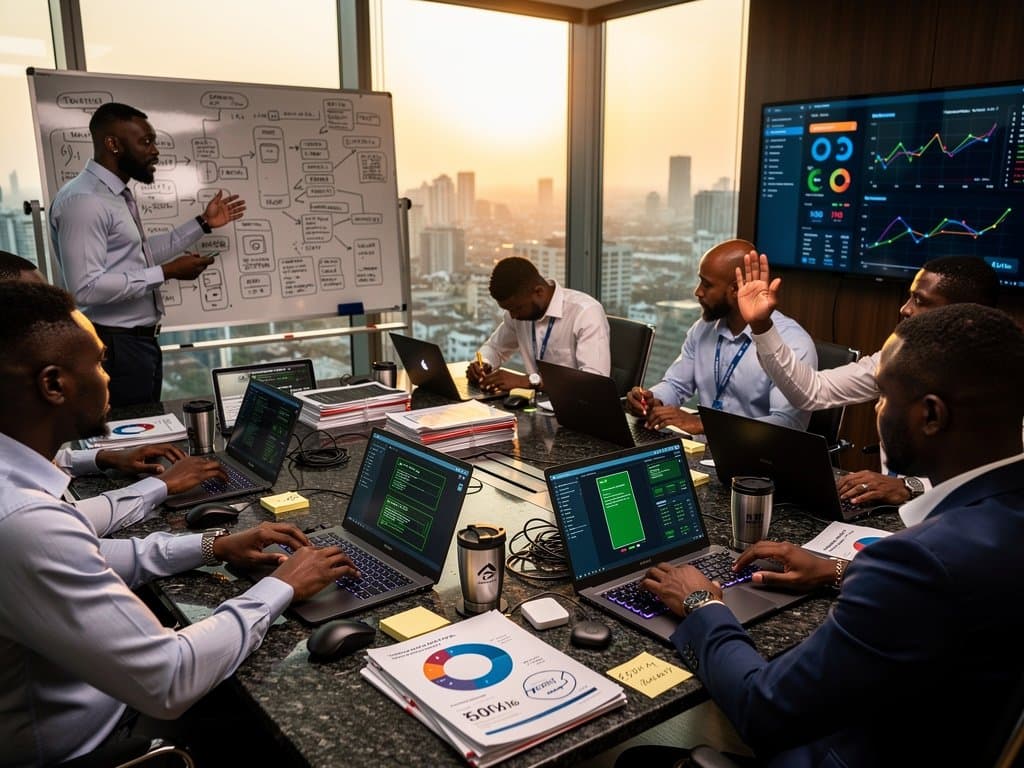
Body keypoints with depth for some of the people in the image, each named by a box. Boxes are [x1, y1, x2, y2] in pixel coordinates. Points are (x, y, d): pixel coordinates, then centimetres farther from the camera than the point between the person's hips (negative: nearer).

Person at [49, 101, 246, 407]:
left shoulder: (119, 195, 12)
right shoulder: (82, 200, -19)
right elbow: (86, 288, -26)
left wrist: (203, 223, 22)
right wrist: (167, 273, -21)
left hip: (140, 342, 10)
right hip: (115, 347, -10)